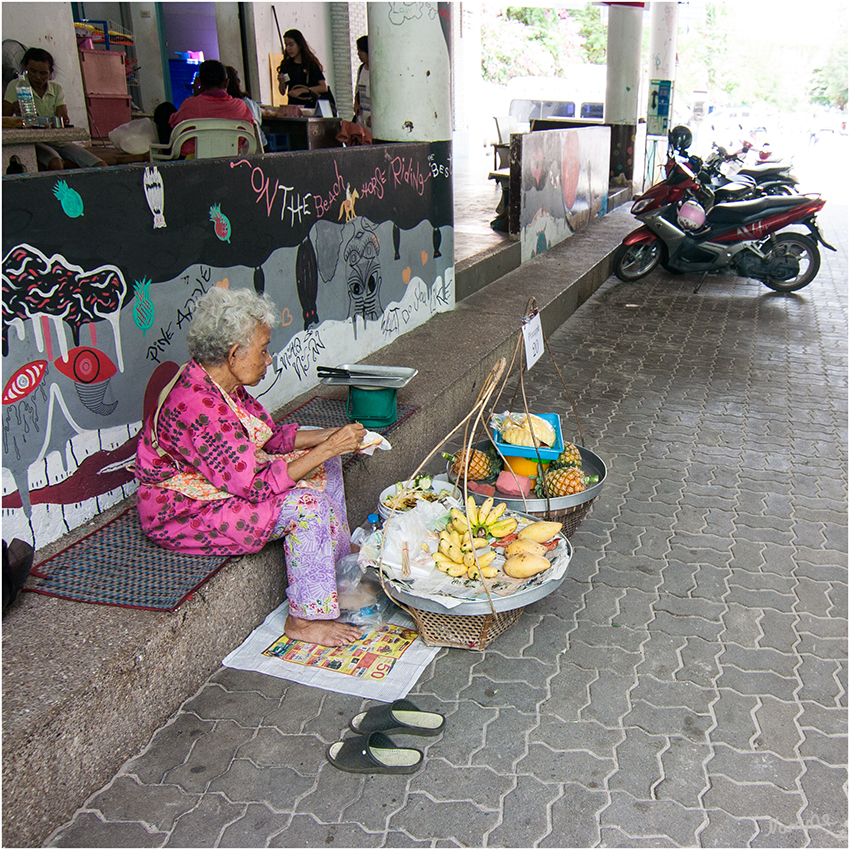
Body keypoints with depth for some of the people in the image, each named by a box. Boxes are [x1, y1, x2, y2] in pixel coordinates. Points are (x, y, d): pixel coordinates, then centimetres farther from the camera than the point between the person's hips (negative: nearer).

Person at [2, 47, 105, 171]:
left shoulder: (57, 89, 15)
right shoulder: (16, 86, 5)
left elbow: (62, 115, 2)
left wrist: (62, 119, -25)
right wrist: (13, 108, -28)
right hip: (33, 141, -4)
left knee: (102, 167, -17)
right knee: (56, 165, -39)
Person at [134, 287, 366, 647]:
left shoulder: (219, 384, -4)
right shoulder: (199, 409, -33)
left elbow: (270, 437, 7)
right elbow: (256, 487, -31)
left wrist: (329, 437, -6)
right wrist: (327, 448, -28)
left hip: (228, 479, 10)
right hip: (183, 514, -10)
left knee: (326, 469, 7)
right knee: (309, 505, -24)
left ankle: (340, 574, 19)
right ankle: (305, 618, -7)